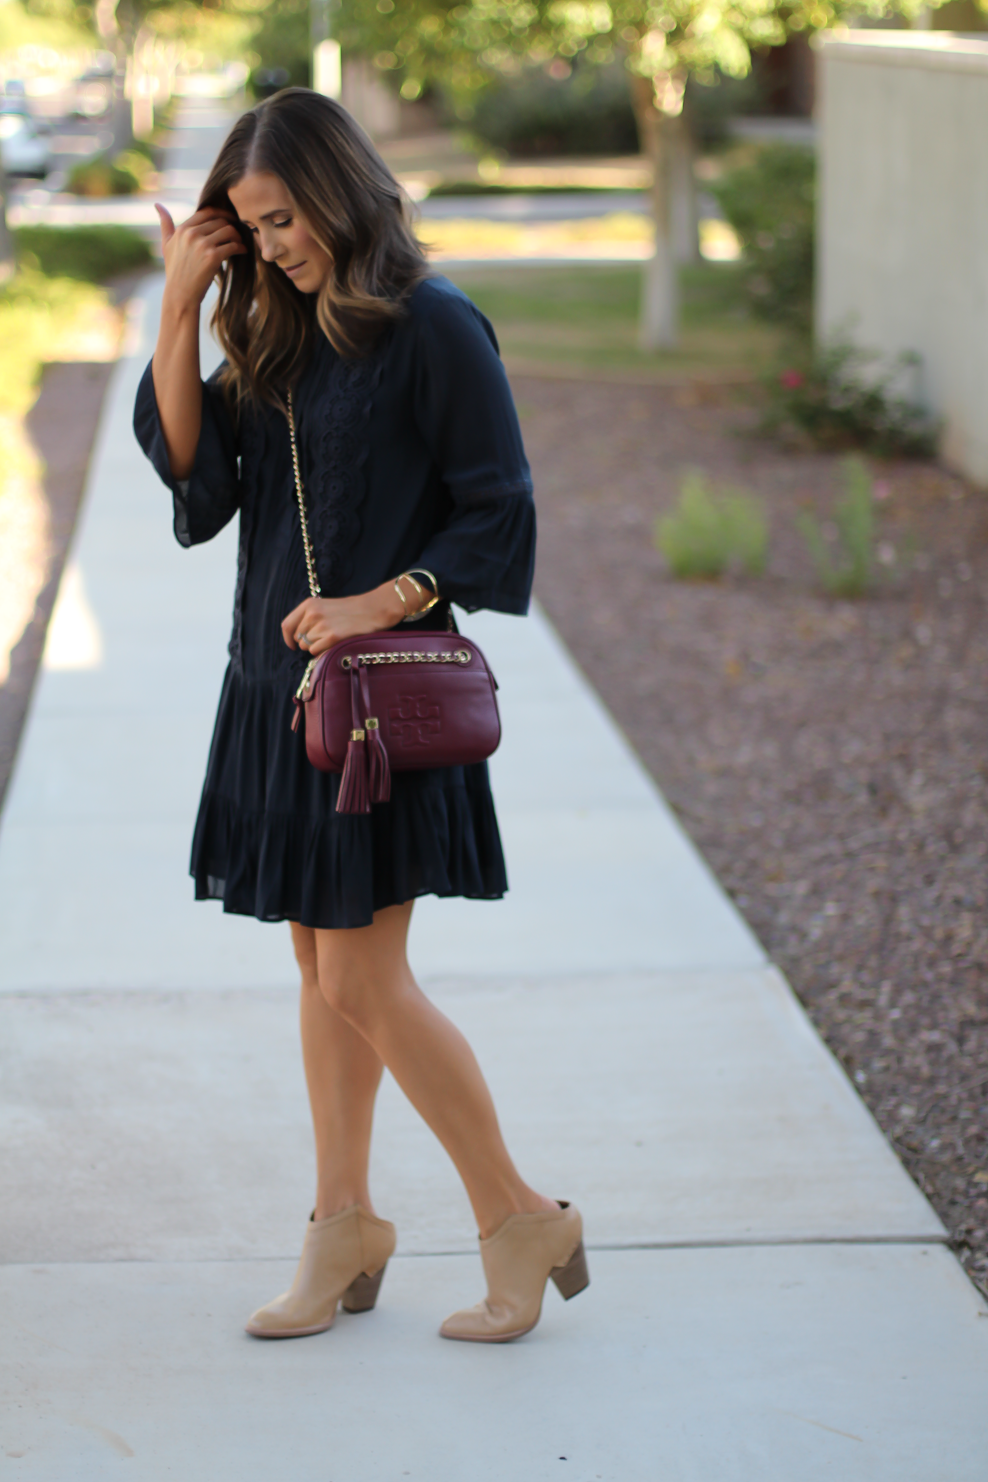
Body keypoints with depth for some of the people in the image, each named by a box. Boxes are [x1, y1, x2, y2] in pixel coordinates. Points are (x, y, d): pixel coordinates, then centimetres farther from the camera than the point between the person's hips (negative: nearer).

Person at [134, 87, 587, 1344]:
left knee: (363, 982, -6)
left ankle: (520, 1222, 8)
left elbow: (497, 517, -12)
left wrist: (382, 601, -21)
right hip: (276, 686, 7)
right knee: (321, 969, 12)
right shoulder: (277, 332, 10)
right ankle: (343, 1223, 24)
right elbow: (194, 475, 1)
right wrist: (178, 310, -3)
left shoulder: (432, 328, -12)